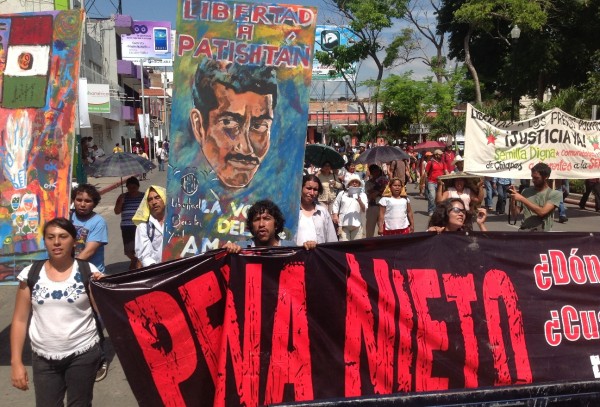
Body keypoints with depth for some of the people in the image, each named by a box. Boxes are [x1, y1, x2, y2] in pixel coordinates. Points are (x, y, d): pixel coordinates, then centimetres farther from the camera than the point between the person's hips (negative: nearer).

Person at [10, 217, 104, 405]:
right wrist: (16, 362, -1)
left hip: (83, 354, -1)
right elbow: (20, 320, 2)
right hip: (43, 358, 2)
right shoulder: (30, 274, -2)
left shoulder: (87, 272, -7)